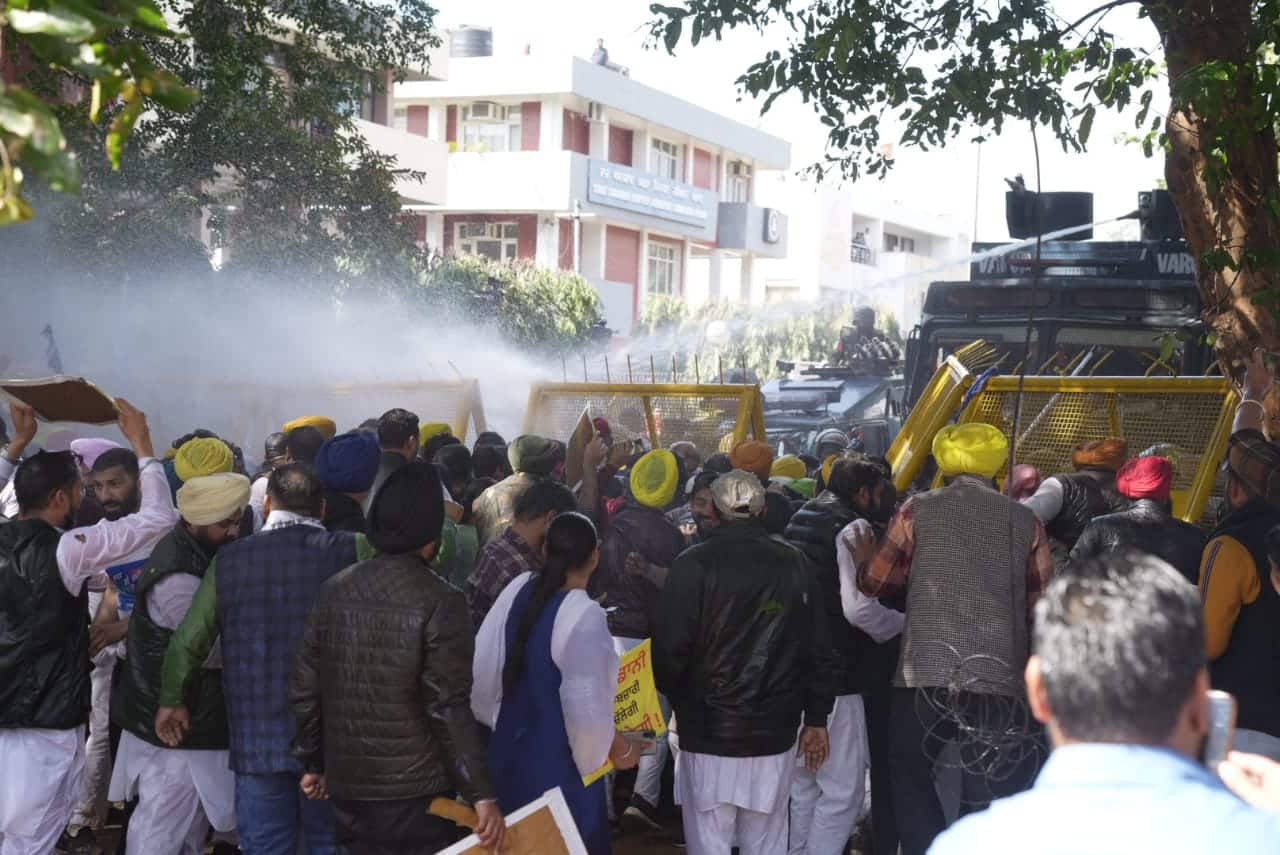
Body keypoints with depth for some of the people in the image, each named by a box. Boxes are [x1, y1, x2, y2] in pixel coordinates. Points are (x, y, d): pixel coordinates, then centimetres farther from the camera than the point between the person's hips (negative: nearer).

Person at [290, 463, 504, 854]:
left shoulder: (333, 591, 1)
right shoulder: (439, 602, -13)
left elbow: (304, 690, 5)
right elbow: (449, 708, -18)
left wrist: (312, 762, 18)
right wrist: (481, 793, -14)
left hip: (347, 784, 5)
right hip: (416, 791, -5)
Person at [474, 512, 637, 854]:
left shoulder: (517, 590, -5)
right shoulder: (584, 614, -23)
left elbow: (483, 663, 1)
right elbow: (584, 705, -24)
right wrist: (620, 750, -6)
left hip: (509, 751, 6)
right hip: (559, 763, -6)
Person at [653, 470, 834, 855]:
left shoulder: (694, 564, -9)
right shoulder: (793, 564, 3)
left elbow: (670, 647, -9)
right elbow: (817, 649, 6)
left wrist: (670, 698, 10)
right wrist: (816, 719, 14)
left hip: (709, 732, -3)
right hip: (775, 733, 3)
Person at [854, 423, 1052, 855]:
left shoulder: (919, 510, 3)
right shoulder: (1025, 521, 7)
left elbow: (874, 582, 9)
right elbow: (1042, 606, 10)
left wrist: (862, 559, 29)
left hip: (926, 674, -1)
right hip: (1000, 678, 2)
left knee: (910, 773, 16)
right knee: (990, 796, 9)